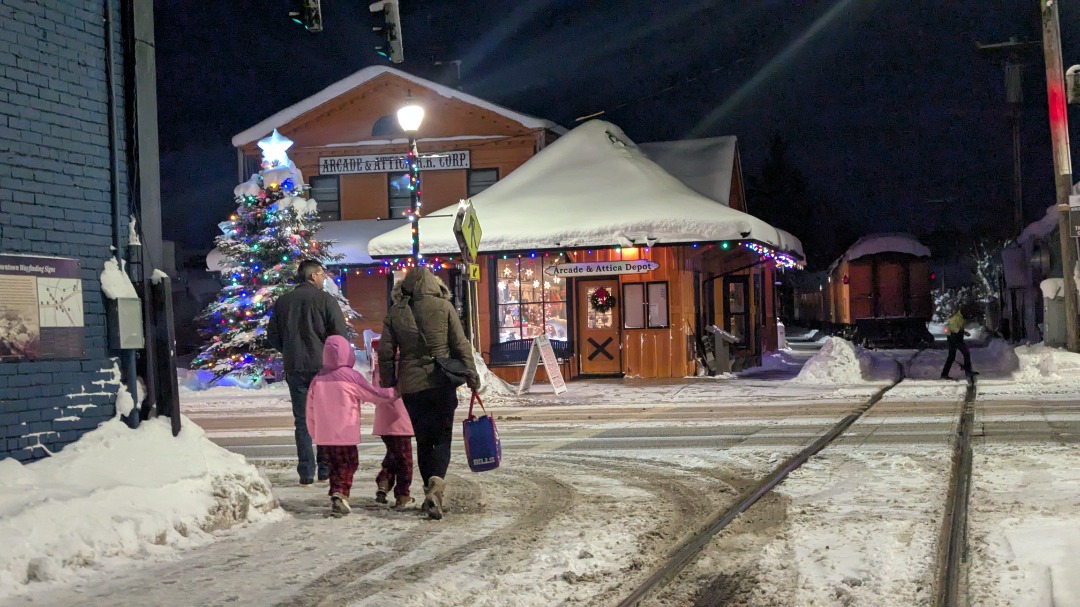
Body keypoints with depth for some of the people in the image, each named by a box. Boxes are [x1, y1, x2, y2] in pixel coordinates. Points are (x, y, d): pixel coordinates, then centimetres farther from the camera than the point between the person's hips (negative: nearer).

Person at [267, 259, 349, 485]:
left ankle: (306, 472, 3)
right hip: (322, 367, -3)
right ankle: (326, 468, 8)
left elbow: (272, 335, 10)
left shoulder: (283, 301, 7)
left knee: (302, 421, 6)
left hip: (294, 368, 3)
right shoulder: (324, 299, -5)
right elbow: (340, 332, -11)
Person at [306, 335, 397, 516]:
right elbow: (375, 395, 0)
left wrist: (314, 433, 20)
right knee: (348, 464, 2)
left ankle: (337, 496, 11)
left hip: (324, 435, 4)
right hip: (345, 433, -4)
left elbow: (310, 410, 9)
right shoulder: (351, 376, -9)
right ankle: (340, 493, -18)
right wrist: (395, 393, 17)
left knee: (333, 466, 15)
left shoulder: (318, 379, 4)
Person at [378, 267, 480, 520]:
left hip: (411, 387, 2)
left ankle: (431, 491, 16)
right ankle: (436, 482, -23)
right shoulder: (443, 307, -3)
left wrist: (388, 383, 16)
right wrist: (471, 375, 6)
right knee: (442, 437, 1)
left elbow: (386, 352, 5)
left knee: (423, 440, 14)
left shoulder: (395, 313, 4)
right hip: (442, 384, -2)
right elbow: (461, 345, -2)